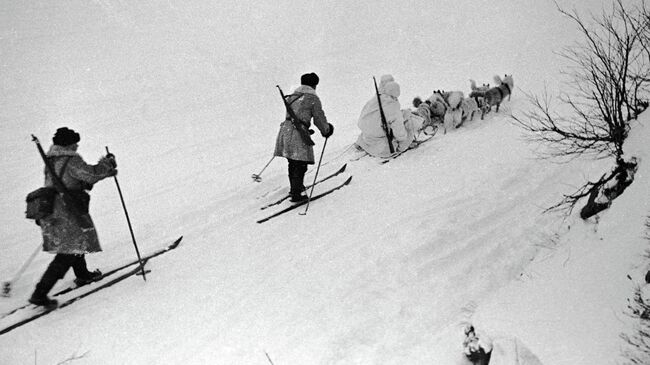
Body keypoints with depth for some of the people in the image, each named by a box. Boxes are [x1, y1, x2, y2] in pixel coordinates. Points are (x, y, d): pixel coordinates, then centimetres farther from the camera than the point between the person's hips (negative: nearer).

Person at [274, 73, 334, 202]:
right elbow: (319, 119, -2)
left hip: (285, 129, 7)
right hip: (299, 134, -7)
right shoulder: (313, 98, -2)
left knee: (293, 162, 20)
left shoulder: (292, 96, 18)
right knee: (300, 164, -1)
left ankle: (295, 187, 33)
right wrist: (326, 130, 17)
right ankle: (296, 194, -1)